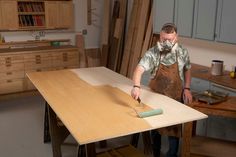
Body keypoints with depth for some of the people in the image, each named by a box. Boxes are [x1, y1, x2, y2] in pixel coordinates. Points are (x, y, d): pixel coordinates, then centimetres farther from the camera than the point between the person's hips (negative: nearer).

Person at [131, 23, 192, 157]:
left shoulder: (183, 52, -8)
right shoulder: (152, 53, -17)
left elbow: (187, 70, 8)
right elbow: (139, 69, -30)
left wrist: (187, 88, -2)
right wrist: (136, 86, -48)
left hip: (176, 97, 0)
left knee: (174, 127, 8)